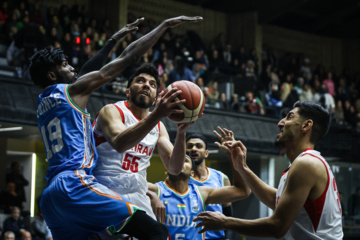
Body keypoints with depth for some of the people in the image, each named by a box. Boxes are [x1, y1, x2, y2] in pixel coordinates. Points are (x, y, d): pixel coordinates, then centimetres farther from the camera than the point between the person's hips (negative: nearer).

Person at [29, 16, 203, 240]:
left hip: (50, 195, 9)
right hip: (76, 183, -9)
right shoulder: (72, 90, 3)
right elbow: (126, 58, 1)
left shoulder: (42, 102, 24)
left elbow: (86, 72, 38)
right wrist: (166, 24, 9)